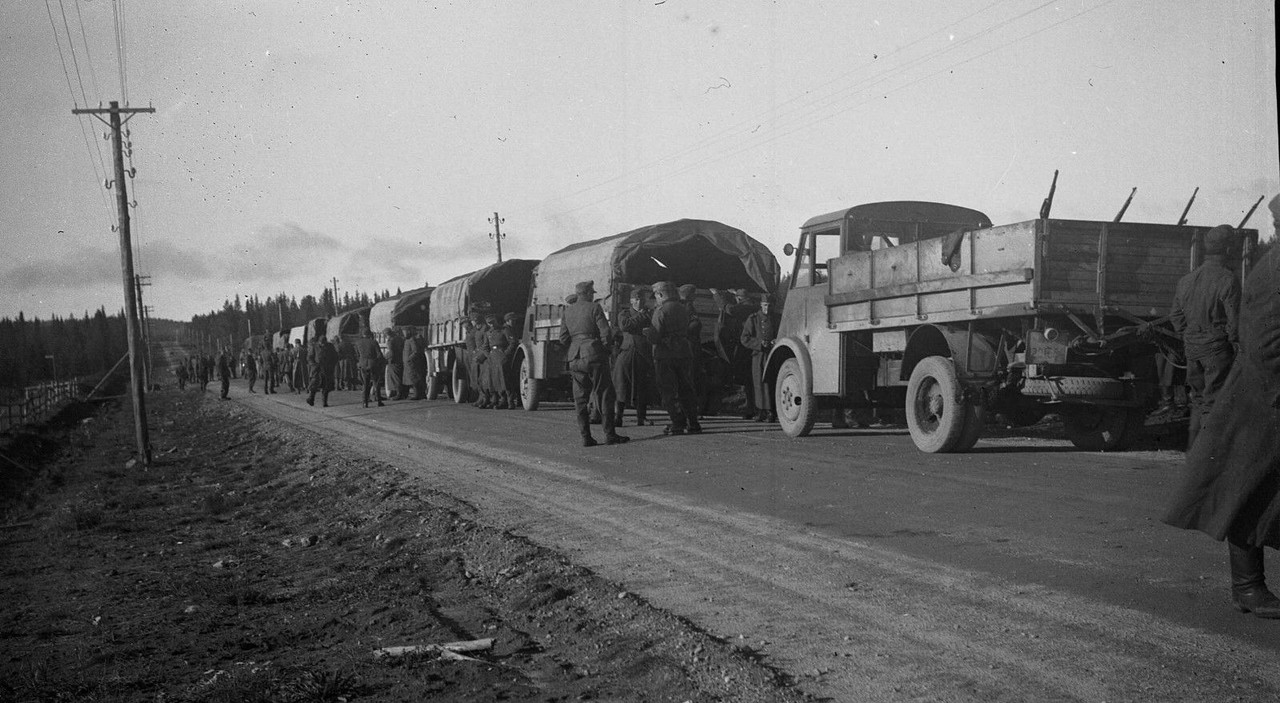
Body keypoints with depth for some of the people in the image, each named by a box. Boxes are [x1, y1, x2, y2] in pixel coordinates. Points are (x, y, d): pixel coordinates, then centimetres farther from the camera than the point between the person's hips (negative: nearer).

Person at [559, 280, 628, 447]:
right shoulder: (594, 307, -4)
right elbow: (605, 333, -10)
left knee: (580, 398, 7)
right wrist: (605, 351, 3)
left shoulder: (567, 311, 9)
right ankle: (610, 434, 0)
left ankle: (585, 436, 5)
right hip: (594, 355, -5)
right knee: (604, 394, 2)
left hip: (574, 359, 5)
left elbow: (563, 338, 7)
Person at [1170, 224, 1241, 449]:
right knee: (1214, 400, -2)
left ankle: (1193, 445, 19)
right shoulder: (1228, 279, -13)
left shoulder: (1187, 280, 8)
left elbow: (1176, 316, 13)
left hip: (1192, 346, 6)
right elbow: (1234, 320, -15)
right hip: (1218, 347, -6)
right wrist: (1236, 346, -2)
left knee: (1198, 397, 16)